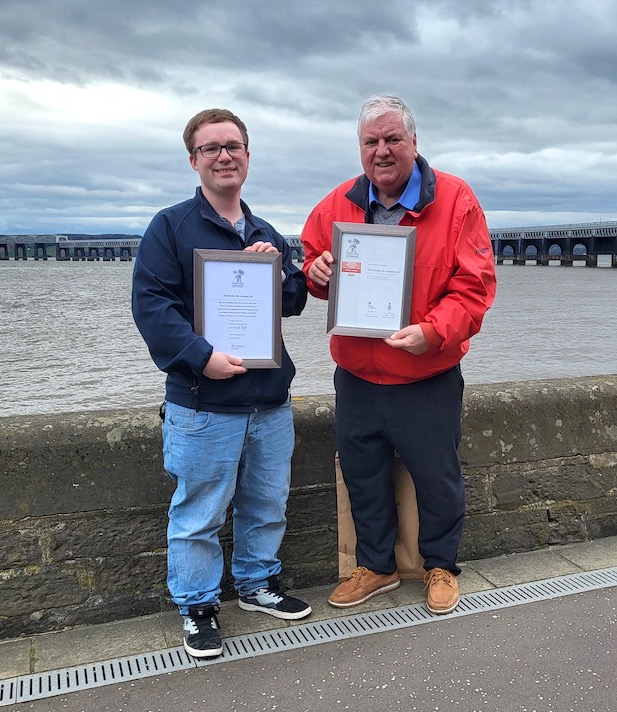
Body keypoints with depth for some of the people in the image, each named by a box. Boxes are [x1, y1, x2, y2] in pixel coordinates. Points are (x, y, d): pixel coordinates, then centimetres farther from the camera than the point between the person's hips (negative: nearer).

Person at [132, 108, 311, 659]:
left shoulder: (266, 234, 15)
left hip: (270, 399, 6)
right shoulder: (171, 227, -4)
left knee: (268, 504, 18)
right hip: (203, 403, -5)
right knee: (199, 514, 4)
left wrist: (279, 269, -8)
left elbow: (296, 302, 13)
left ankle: (259, 583, 38)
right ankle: (198, 606, 24)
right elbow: (150, 303, -13)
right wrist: (200, 356, -23)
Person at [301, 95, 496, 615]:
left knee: (437, 478, 11)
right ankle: (376, 567, 38)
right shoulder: (338, 204, 2)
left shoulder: (455, 199, -9)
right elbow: (311, 259, 15)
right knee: (362, 476, 16)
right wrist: (317, 272, -10)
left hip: (428, 378, -3)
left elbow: (474, 285, -13)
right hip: (356, 377, 4)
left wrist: (432, 331, -28)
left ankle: (441, 566, 37)